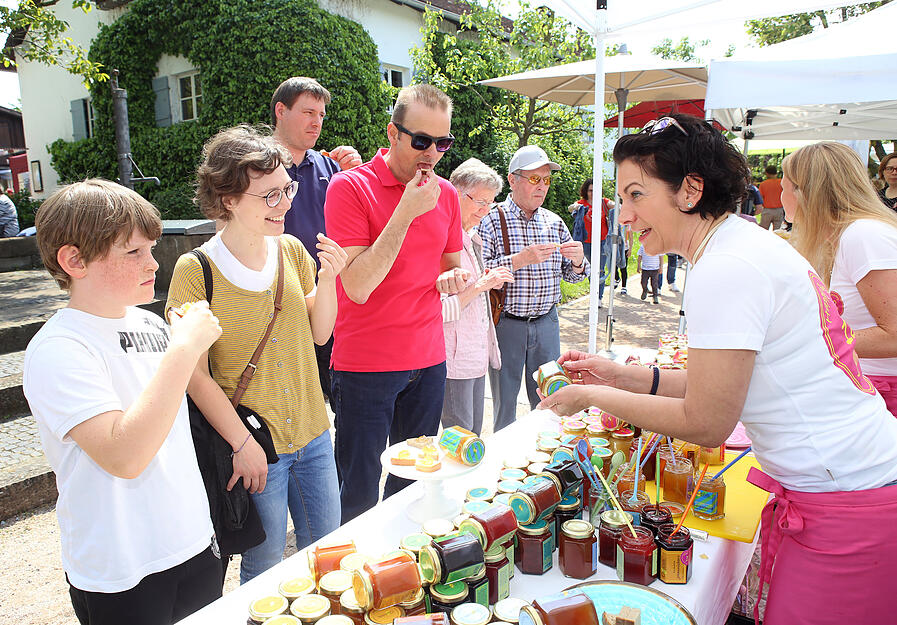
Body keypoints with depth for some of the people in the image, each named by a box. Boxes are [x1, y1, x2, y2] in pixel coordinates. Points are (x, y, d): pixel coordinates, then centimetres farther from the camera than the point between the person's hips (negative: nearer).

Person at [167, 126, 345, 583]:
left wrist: (327, 280, -10)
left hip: (312, 436, 5)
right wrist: (242, 443, -13)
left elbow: (319, 334, 6)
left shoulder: (291, 251, 0)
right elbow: (195, 375, -14)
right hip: (252, 448, -5)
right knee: (264, 567, 14)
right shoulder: (196, 270, -15)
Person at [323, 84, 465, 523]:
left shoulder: (445, 193, 7)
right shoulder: (350, 186, -10)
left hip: (428, 361, 5)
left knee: (412, 485, 16)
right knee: (359, 495, 5)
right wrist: (407, 211, -21)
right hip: (364, 367, -5)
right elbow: (358, 287, -19)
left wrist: (451, 278, -2)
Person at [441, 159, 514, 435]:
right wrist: (479, 286, -21)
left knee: (474, 438, 17)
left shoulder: (472, 238, 13)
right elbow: (438, 310, -21)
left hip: (477, 357, 9)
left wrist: (489, 282, 7)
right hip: (454, 361, -9)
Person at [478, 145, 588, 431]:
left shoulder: (554, 222, 9)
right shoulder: (492, 220, -6)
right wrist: (520, 260, -25)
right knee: (505, 402, 8)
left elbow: (571, 274, 13)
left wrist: (577, 261, -8)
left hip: (546, 322, 4)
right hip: (506, 323, -4)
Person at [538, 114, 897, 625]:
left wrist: (593, 397, -9)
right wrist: (624, 377, 6)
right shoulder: (749, 244, 8)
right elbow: (727, 383, 10)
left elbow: (706, 424, -18)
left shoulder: (725, 271, -23)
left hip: (845, 502, -9)